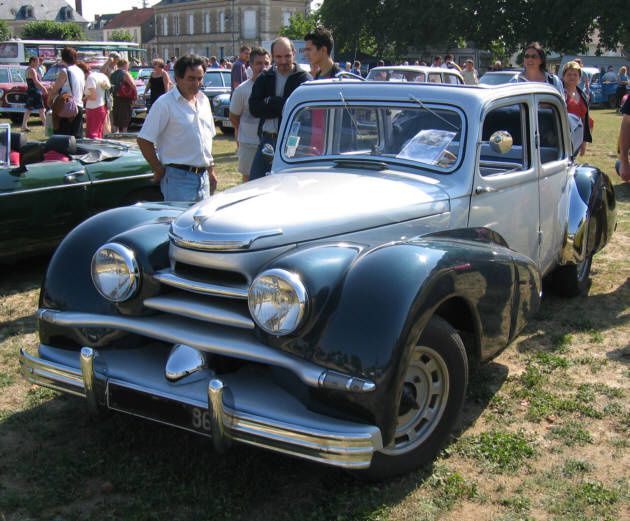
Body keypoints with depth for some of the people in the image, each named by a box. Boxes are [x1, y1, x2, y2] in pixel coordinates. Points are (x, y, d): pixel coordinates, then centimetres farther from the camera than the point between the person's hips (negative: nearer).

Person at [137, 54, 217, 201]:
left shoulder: (203, 100, 13)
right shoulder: (165, 103, -10)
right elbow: (144, 141, -12)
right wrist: (159, 170, -8)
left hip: (203, 177, 7)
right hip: (179, 179, -7)